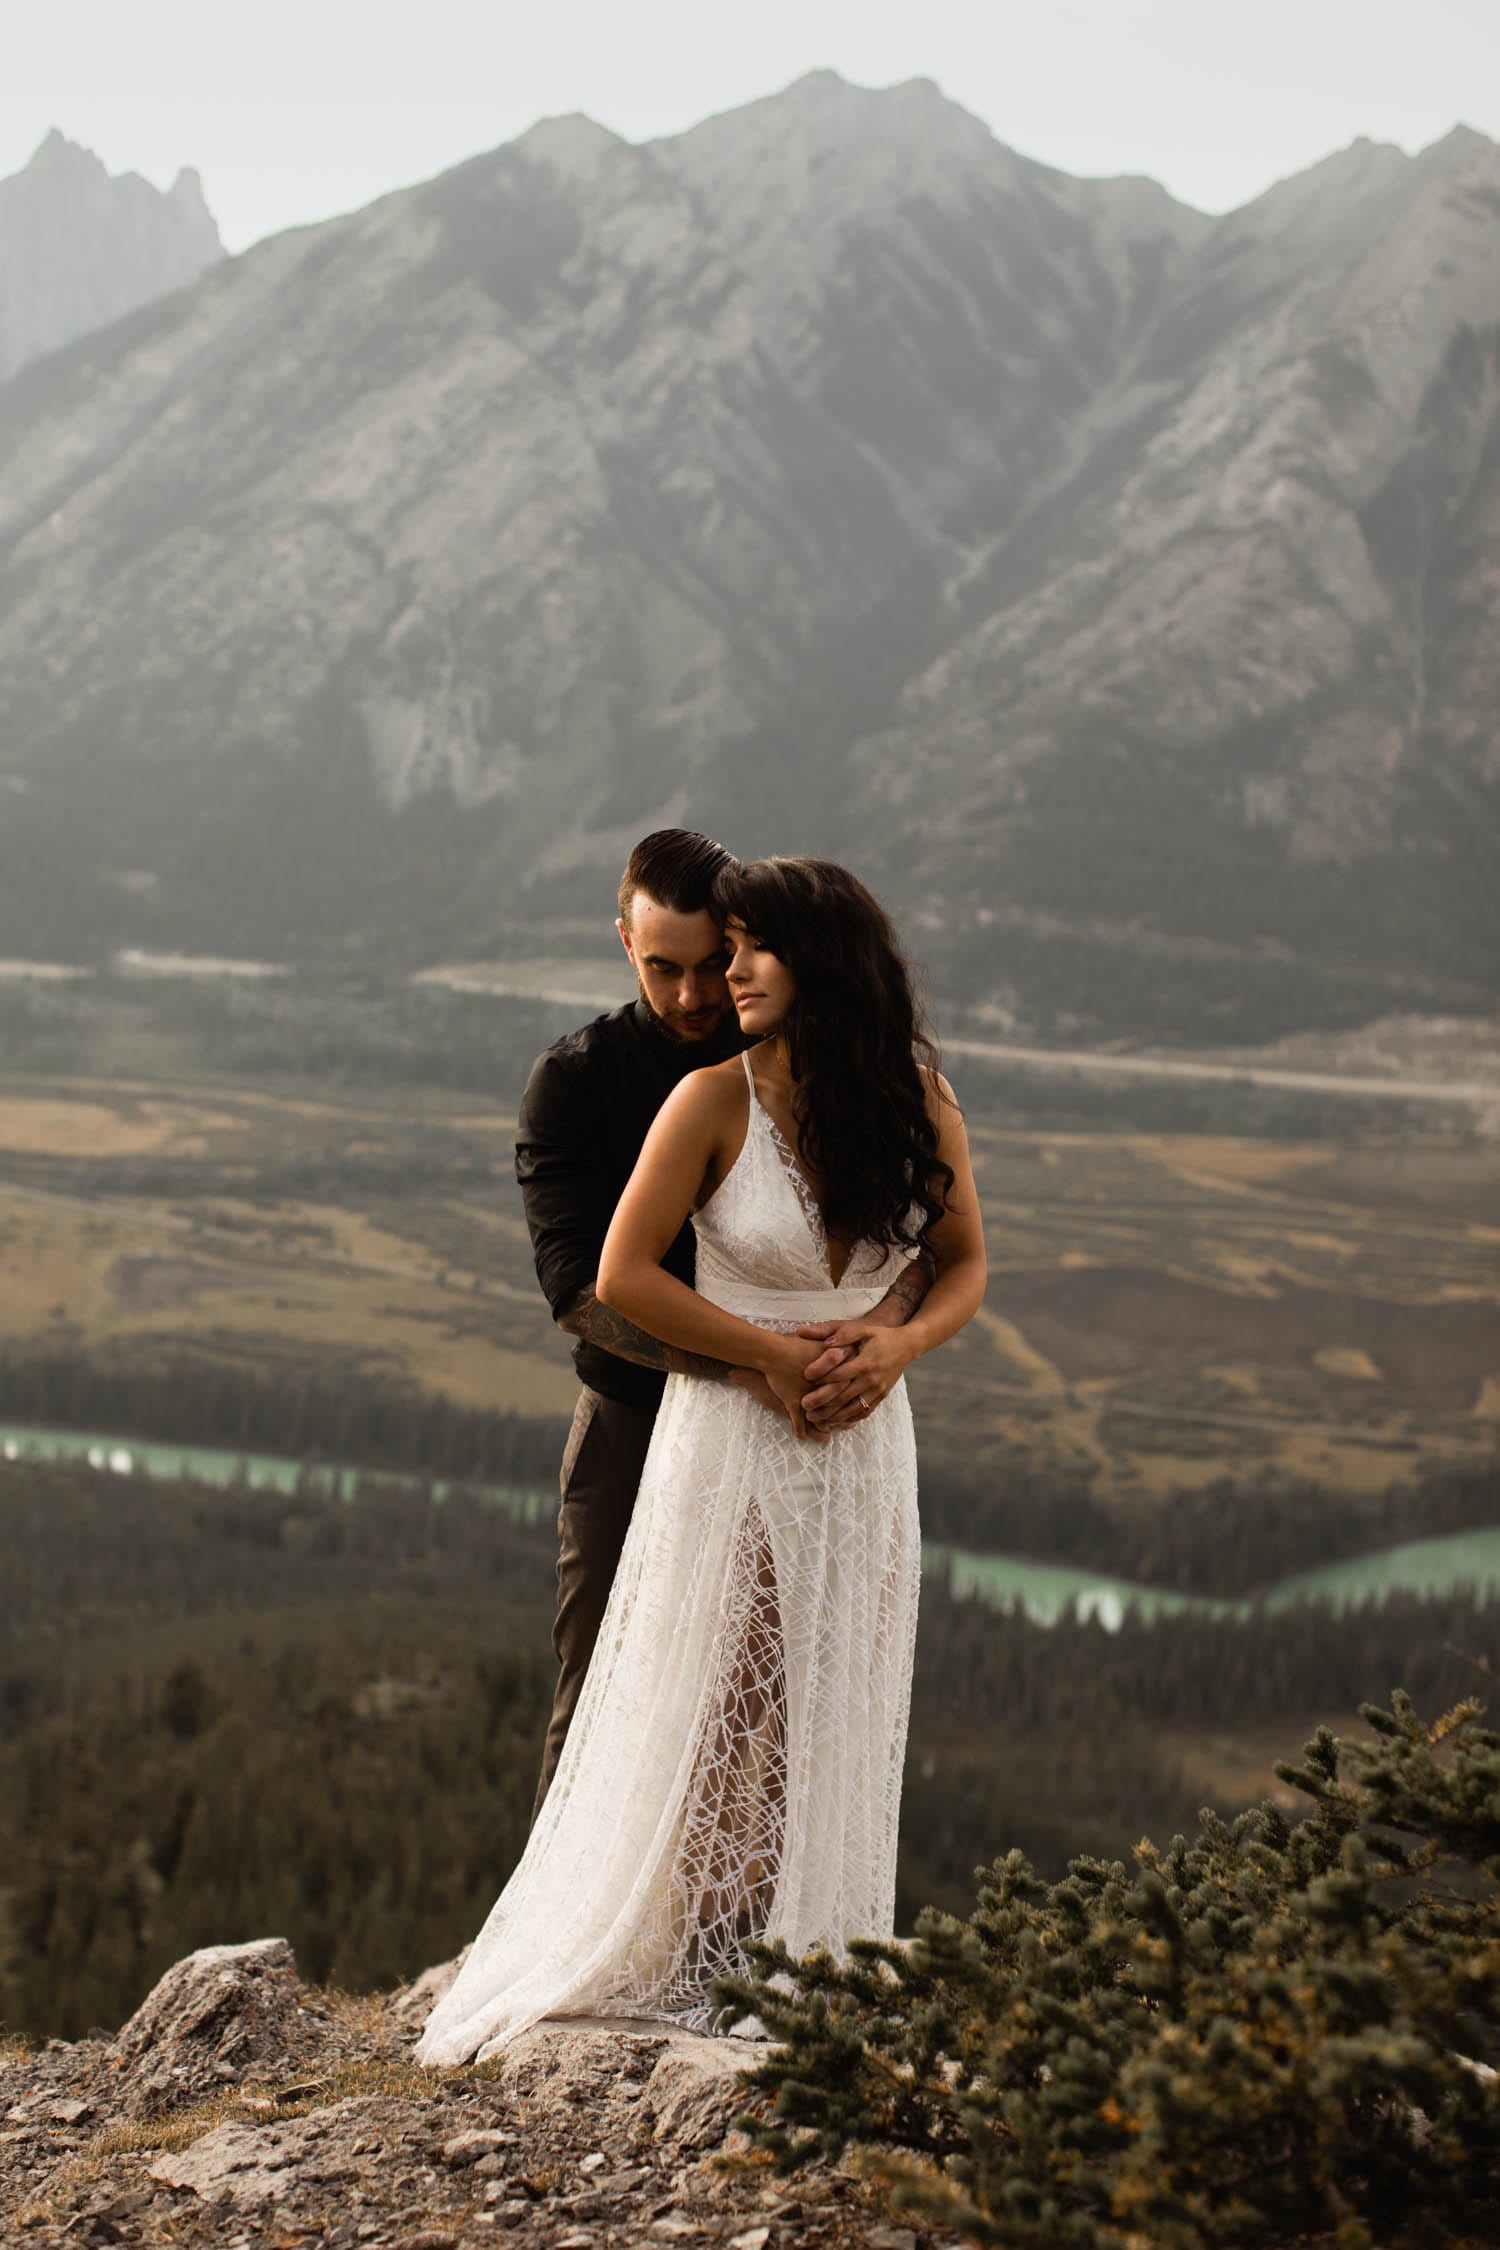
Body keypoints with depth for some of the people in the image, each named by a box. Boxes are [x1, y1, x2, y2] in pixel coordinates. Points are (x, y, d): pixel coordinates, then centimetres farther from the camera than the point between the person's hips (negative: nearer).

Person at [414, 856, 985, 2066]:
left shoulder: (919, 1100, -3)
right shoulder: (716, 1098, -12)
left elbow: (966, 1265, 8)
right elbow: (623, 1276, -11)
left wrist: (897, 1343, -13)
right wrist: (774, 1354, -15)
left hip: (863, 1446, 4)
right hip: (730, 1441, -3)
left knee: (837, 1717, 9)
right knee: (715, 1716, 1)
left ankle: (810, 1968, 21)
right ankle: (679, 1964, 13)